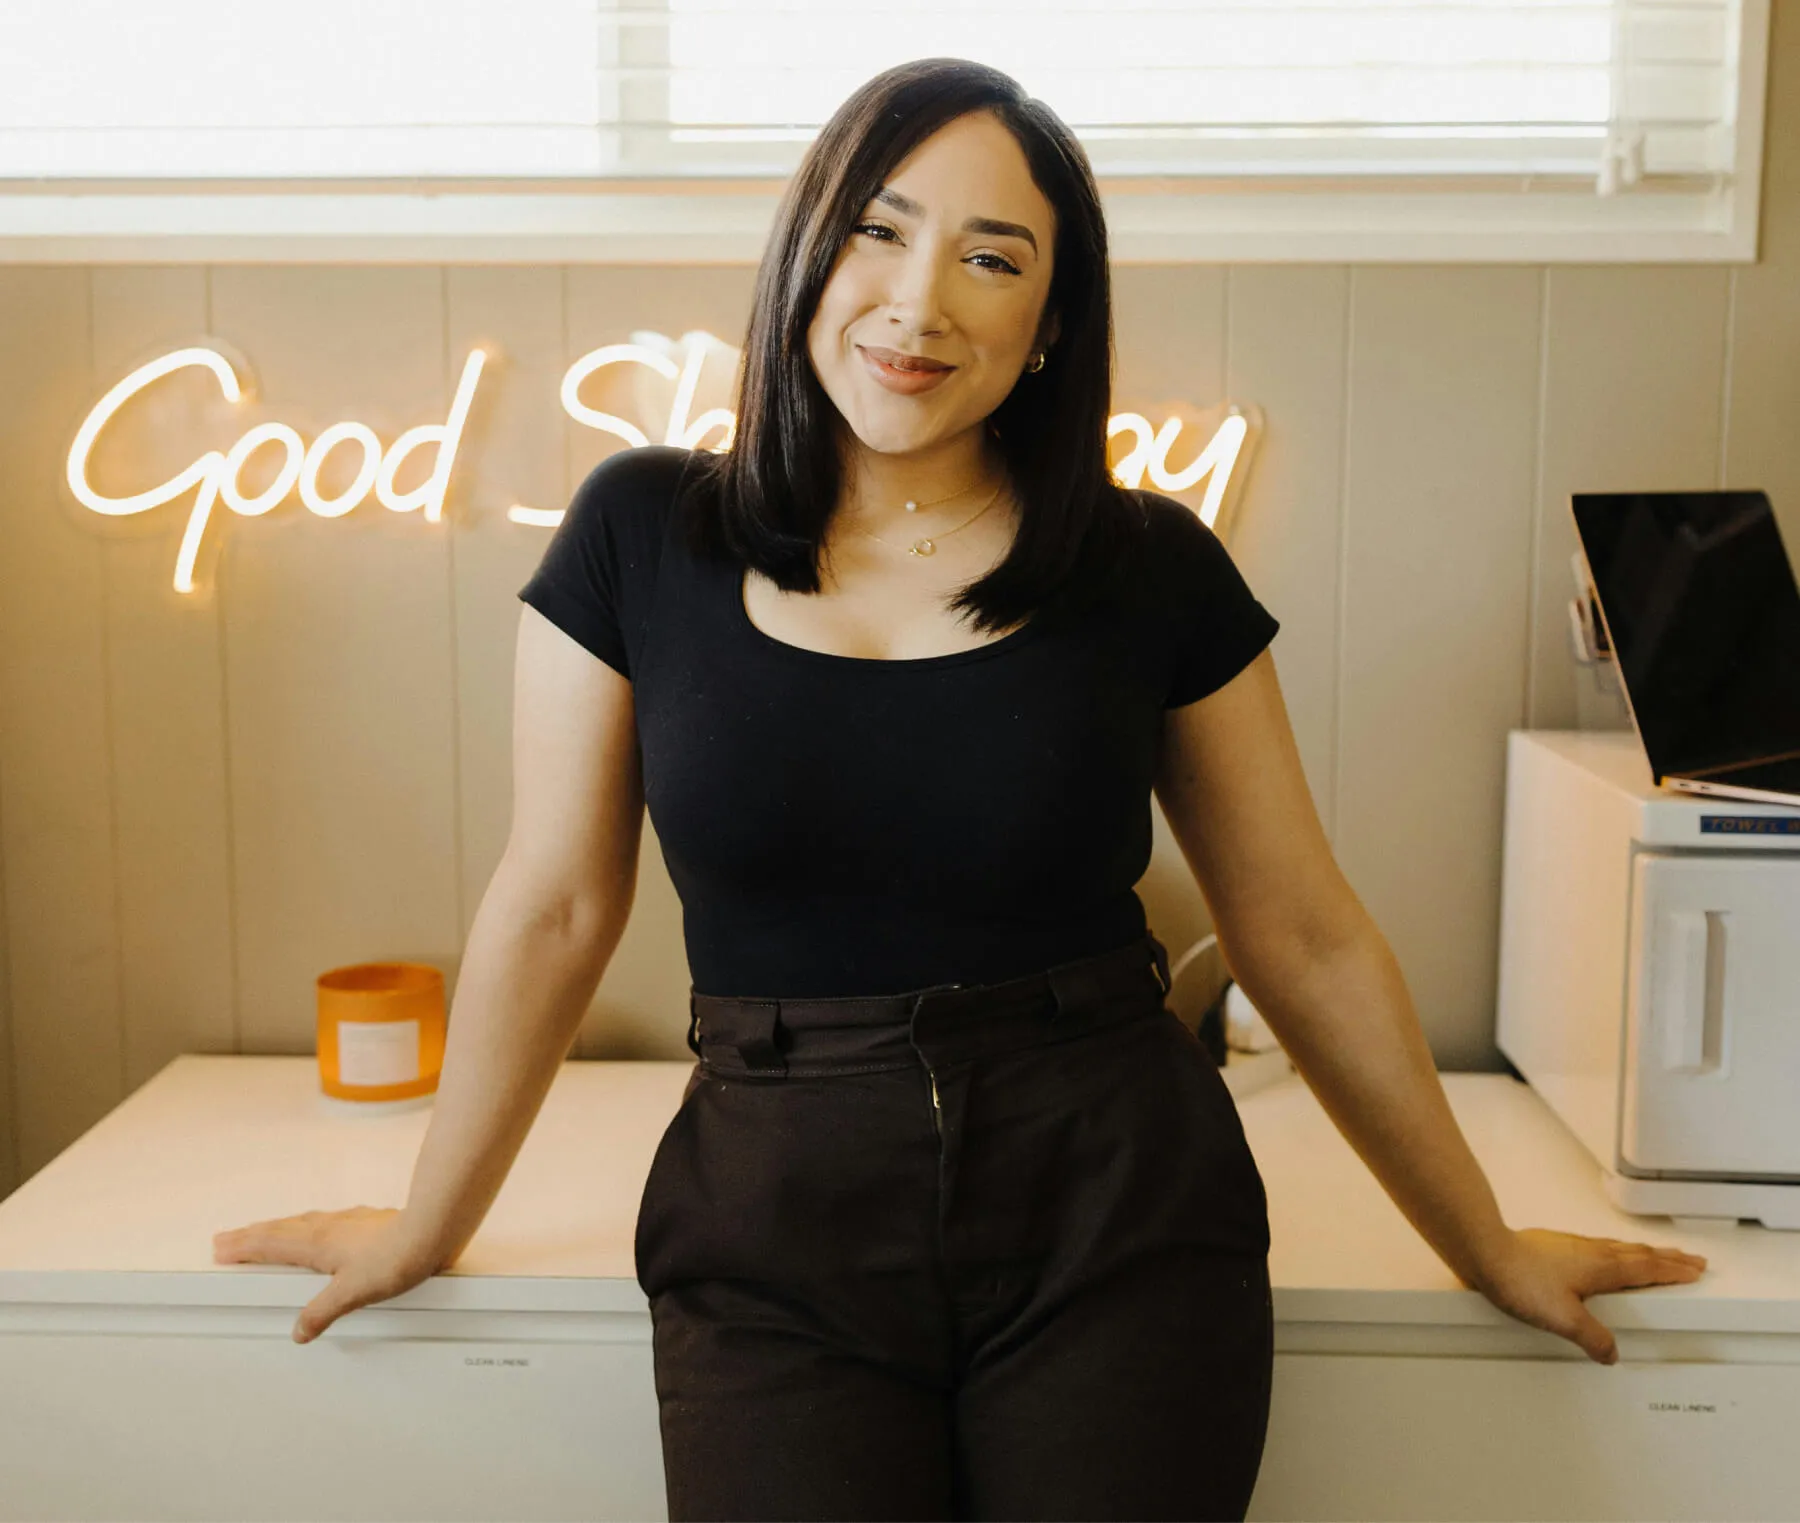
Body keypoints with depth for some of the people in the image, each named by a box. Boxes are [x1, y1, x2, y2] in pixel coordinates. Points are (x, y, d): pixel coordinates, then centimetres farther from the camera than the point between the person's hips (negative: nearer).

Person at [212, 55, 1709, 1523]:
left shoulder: (1153, 572, -2)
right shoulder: (642, 536, -2)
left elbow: (1306, 935, 5)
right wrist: (427, 1230, 11)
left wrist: (1488, 1245, 12)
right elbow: (553, 911, 4)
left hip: (1120, 1228, 0)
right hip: (774, 1235, 1)